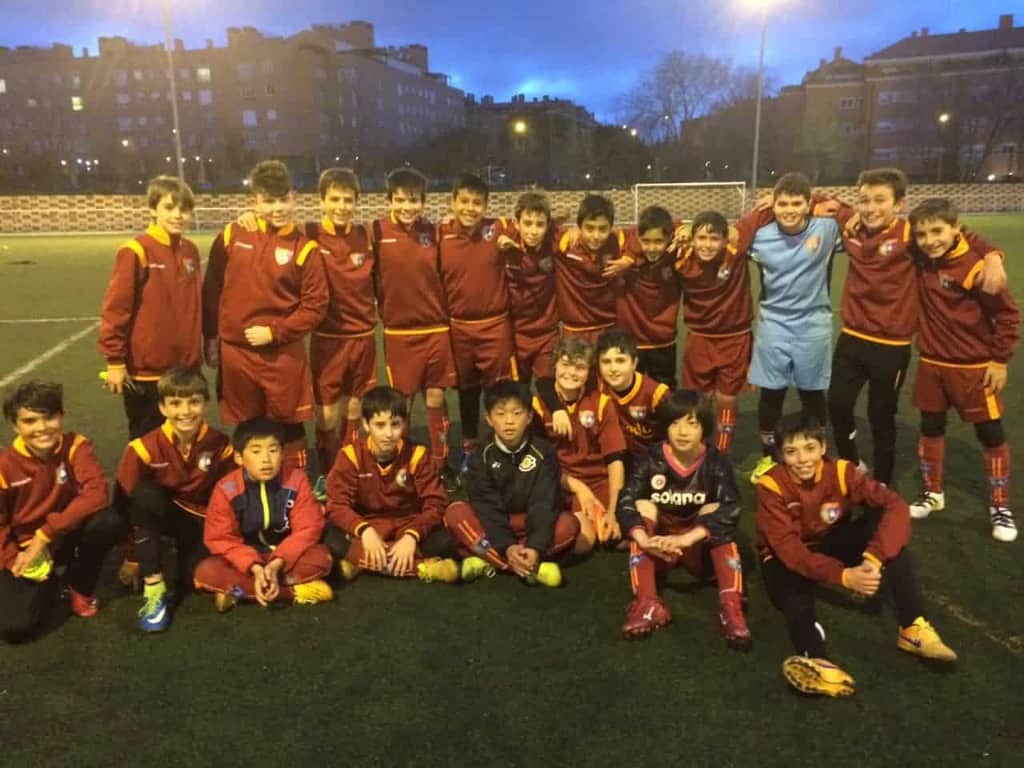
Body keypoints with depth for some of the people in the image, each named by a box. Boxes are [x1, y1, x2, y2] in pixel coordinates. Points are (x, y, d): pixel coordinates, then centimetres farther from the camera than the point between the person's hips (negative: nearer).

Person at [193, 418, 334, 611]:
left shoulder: (296, 481, -13)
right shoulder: (226, 489, -13)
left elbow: (308, 528, -15)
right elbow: (220, 539, -13)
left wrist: (277, 564, -28)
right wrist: (255, 568, -28)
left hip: (285, 557, 0)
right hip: (244, 559, 1)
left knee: (320, 557, -29)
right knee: (206, 571, -29)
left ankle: (237, 590, -24)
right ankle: (294, 592, -27)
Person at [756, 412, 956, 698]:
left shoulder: (841, 471, -18)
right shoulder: (771, 486, -25)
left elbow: (896, 506, -28)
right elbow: (788, 548, -31)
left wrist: (874, 557, -44)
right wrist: (844, 576, -44)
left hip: (830, 544, 3)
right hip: (787, 559, -3)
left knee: (885, 523, -24)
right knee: (795, 597, -38)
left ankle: (913, 627, -25)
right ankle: (814, 660, -67)